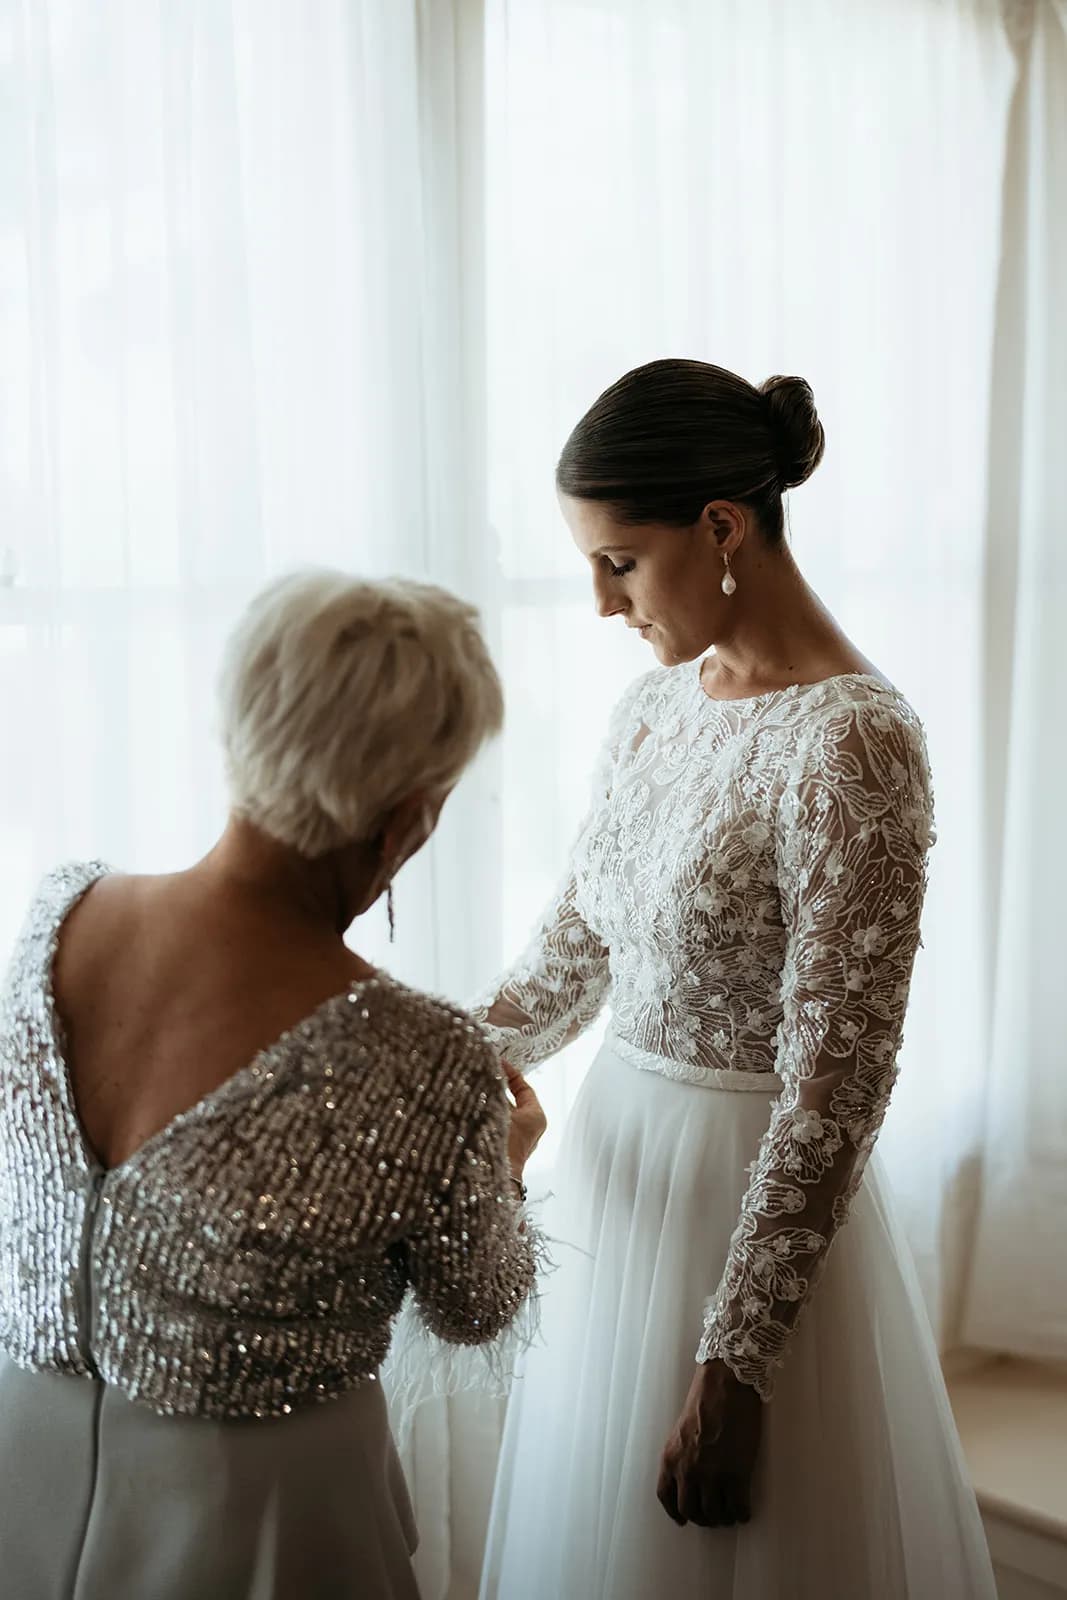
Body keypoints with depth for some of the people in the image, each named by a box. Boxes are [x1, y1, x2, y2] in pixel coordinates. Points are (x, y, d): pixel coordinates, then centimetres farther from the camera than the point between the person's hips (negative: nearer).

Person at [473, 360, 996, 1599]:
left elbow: (835, 1087, -22)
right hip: (615, 1154, 7)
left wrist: (733, 1362, -20)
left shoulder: (852, 742, -22)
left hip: (750, 1197, -7)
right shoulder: (654, 703, 2)